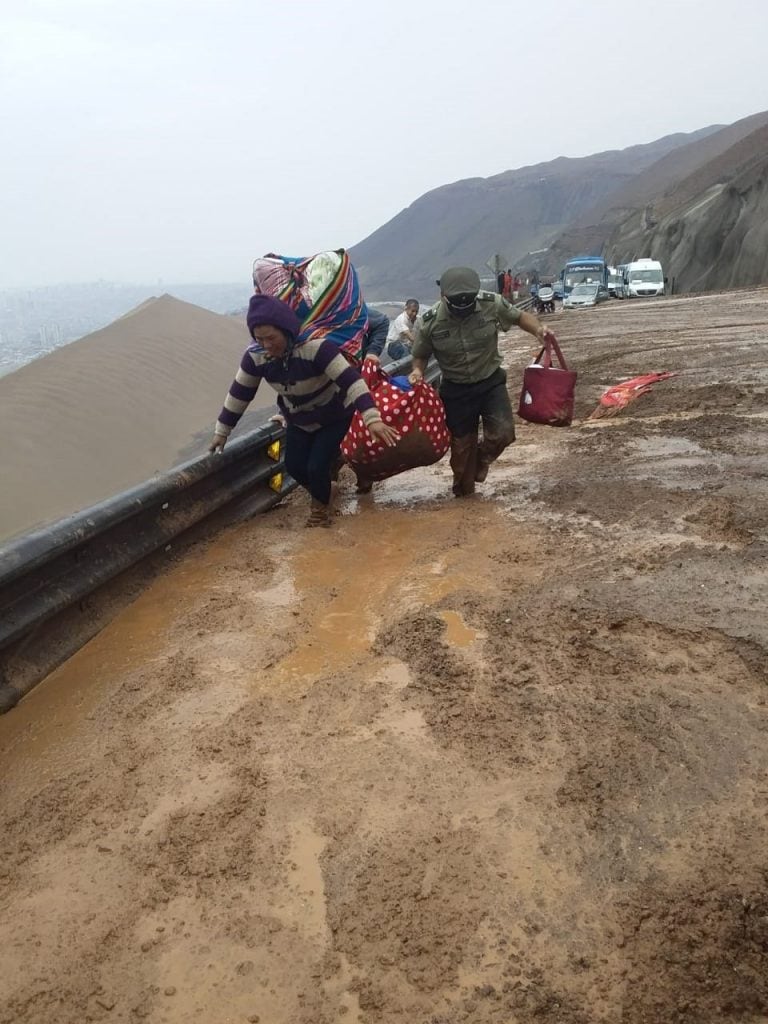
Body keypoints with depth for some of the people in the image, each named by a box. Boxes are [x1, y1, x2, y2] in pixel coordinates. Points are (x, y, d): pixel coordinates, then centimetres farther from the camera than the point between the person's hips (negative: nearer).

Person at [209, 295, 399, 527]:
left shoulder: (316, 346, -37)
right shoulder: (255, 356, -21)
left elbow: (350, 380, -41)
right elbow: (239, 394, -8)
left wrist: (372, 418, -50)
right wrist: (222, 431, 1)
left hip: (335, 416, -5)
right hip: (298, 420, 5)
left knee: (317, 466, -13)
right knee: (294, 467, 3)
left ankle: (321, 506, 20)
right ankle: (320, 496, 36)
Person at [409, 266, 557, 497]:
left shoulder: (492, 304, -17)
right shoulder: (430, 322, -17)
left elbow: (518, 316, 1)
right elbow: (421, 355, 1)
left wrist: (537, 329, -19)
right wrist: (418, 371, -21)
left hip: (491, 381, 1)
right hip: (456, 389, 0)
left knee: (503, 432, -14)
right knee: (462, 443, 9)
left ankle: (481, 458, 22)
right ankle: (464, 493, 32)